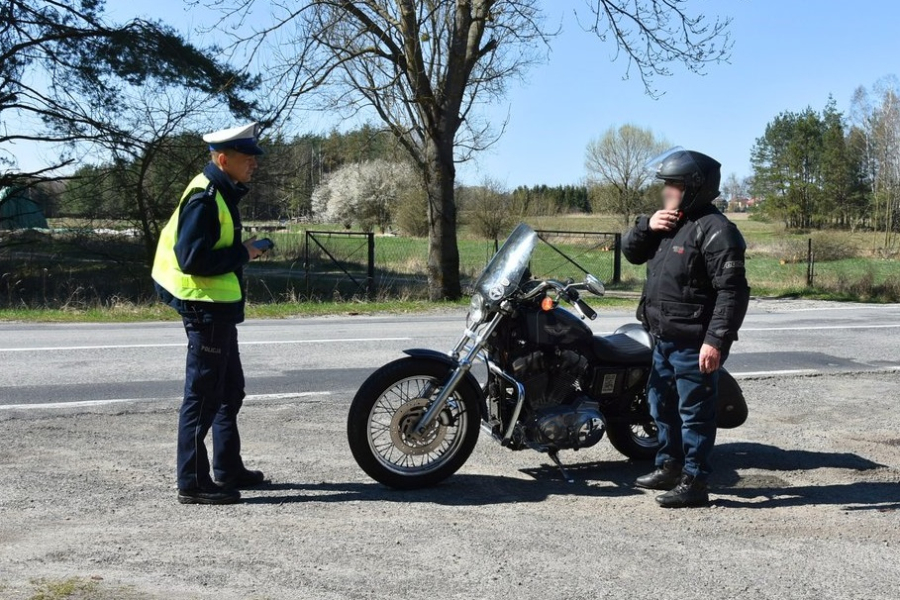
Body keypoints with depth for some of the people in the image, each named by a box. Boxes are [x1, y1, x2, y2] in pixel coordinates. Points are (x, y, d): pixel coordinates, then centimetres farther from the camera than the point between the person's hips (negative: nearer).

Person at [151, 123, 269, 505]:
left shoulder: (221, 192, 14)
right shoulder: (204, 197, -18)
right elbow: (192, 259, -26)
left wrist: (241, 251, 8)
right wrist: (242, 254, -17)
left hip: (219, 306, 11)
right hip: (206, 306, -11)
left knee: (229, 391, 18)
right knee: (203, 396, -5)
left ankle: (227, 469, 29)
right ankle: (193, 482, 4)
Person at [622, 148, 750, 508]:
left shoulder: (714, 229, -16)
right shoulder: (668, 222, 14)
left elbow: (732, 291, -21)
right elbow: (631, 252, 18)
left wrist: (717, 340, -27)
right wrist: (647, 226, -2)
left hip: (694, 343, -10)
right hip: (664, 339, 10)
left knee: (695, 412, -2)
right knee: (662, 404, 19)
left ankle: (694, 483, 6)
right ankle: (669, 467, 34)